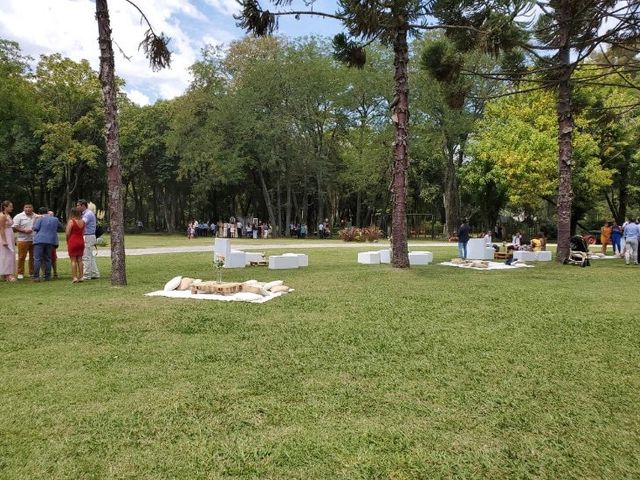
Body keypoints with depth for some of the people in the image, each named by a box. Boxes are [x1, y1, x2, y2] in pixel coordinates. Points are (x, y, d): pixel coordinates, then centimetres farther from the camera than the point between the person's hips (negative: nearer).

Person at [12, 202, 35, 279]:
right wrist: (24, 231, -17)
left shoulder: (36, 216, 9)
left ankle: (32, 273, 18)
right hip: (23, 240, -4)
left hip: (34, 240, 4)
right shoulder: (19, 217, -1)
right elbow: (14, 228, -5)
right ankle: (20, 273, 7)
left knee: (33, 257, 9)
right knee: (21, 257, -2)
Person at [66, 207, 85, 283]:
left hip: (73, 242, -5)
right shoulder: (82, 221, 5)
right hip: (81, 241, 5)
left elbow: (67, 233, -11)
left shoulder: (71, 221, -12)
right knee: (79, 260, 10)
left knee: (73, 260, 0)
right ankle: (80, 277, 11)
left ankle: (75, 277, -3)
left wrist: (67, 242, 1)